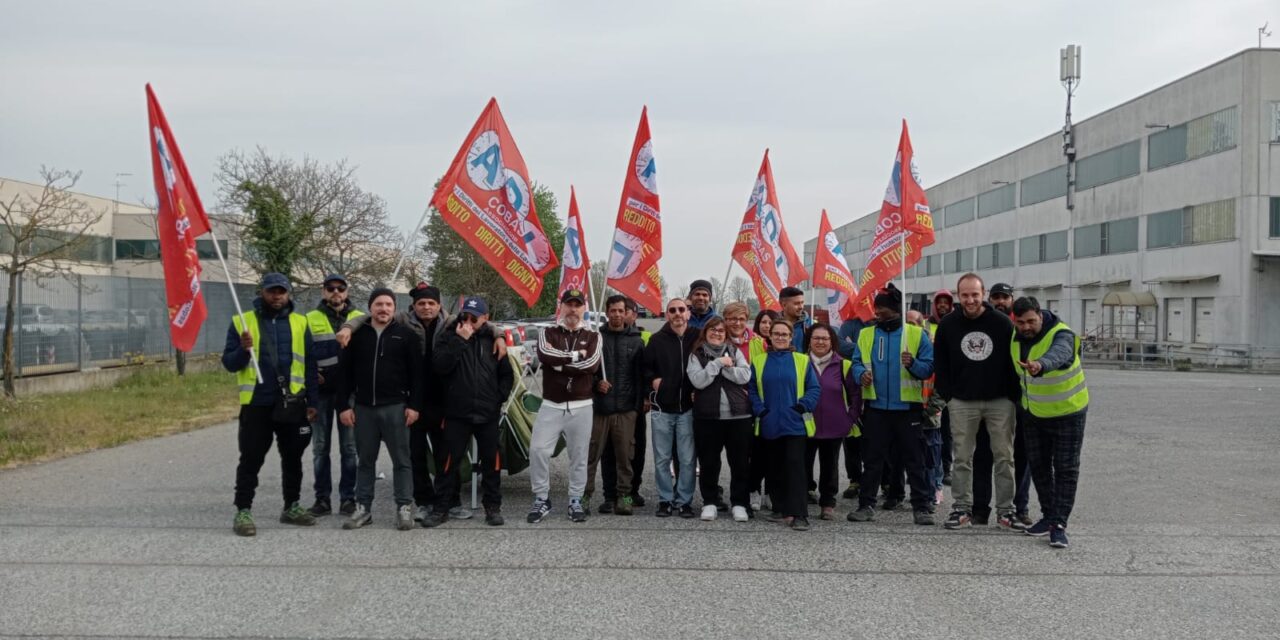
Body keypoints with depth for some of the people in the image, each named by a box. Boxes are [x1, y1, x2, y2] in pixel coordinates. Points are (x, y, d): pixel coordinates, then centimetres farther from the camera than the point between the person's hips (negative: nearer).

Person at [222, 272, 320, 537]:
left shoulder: (300, 323, 6)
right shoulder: (242, 322, 1)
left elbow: (310, 365, 5)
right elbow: (229, 363, 0)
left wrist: (312, 401, 0)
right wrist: (243, 349, -21)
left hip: (292, 403, 2)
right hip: (257, 403, -2)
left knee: (292, 458, 12)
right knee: (251, 459, 0)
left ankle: (292, 507, 24)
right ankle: (243, 512, 7)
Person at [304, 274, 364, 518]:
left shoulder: (360, 319, 7)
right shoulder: (310, 320, 8)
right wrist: (311, 375, -5)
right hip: (321, 390, 1)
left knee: (349, 447, 2)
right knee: (320, 447, 5)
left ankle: (348, 497, 9)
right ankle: (322, 497, 12)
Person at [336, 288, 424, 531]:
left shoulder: (406, 335, 1)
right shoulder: (357, 335, 8)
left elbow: (417, 373, -1)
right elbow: (345, 373, 8)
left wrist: (414, 405, -8)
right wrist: (344, 406, 1)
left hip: (395, 407, -3)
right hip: (364, 408, 3)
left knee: (401, 460, 1)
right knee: (365, 460, 10)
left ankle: (404, 508, 6)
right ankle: (363, 508, 17)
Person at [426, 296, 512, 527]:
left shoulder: (493, 340, 6)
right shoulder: (449, 337, 2)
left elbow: (507, 374, 11)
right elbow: (439, 366, -15)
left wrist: (499, 398, -1)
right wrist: (460, 341, -17)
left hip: (488, 414, 2)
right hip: (456, 413, -1)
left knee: (491, 461, 7)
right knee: (448, 461, 1)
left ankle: (493, 507, 19)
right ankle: (441, 508, 11)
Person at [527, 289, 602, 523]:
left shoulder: (592, 337, 6)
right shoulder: (547, 334, 7)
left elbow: (591, 364, -13)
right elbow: (545, 355, -16)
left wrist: (559, 361, -11)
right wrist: (575, 355, -12)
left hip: (581, 407, 0)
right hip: (551, 405, 0)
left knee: (579, 455, 5)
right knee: (538, 449, -10)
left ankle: (576, 500, 17)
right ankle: (542, 499, 3)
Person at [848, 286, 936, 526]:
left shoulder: (917, 334, 0)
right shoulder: (866, 335, 7)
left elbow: (928, 367, -4)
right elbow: (856, 362, 7)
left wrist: (913, 364, -23)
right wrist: (861, 373, -14)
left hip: (908, 407, -2)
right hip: (876, 407, 2)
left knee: (914, 461, 4)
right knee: (872, 460, 8)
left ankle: (921, 507, 10)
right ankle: (866, 505, 16)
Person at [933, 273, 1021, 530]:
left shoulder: (1002, 323, -3)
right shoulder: (948, 325, 2)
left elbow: (1014, 361, 1)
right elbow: (941, 364, 7)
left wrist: (1013, 396, -3)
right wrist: (947, 395, 0)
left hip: (999, 401, -1)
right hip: (962, 402, 1)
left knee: (1004, 456, 4)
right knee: (962, 458, 5)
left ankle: (1006, 509, 13)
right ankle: (962, 507, 13)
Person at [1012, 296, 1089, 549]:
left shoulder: (1061, 335, -28)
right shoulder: (1016, 338, -9)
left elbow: (1058, 354, -53)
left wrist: (1041, 365, -74)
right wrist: (1020, 400, 14)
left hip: (1068, 412, -6)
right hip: (1034, 412, 6)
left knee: (1065, 469, -3)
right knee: (1038, 466, 13)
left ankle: (1059, 524, 0)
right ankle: (1049, 515, 26)